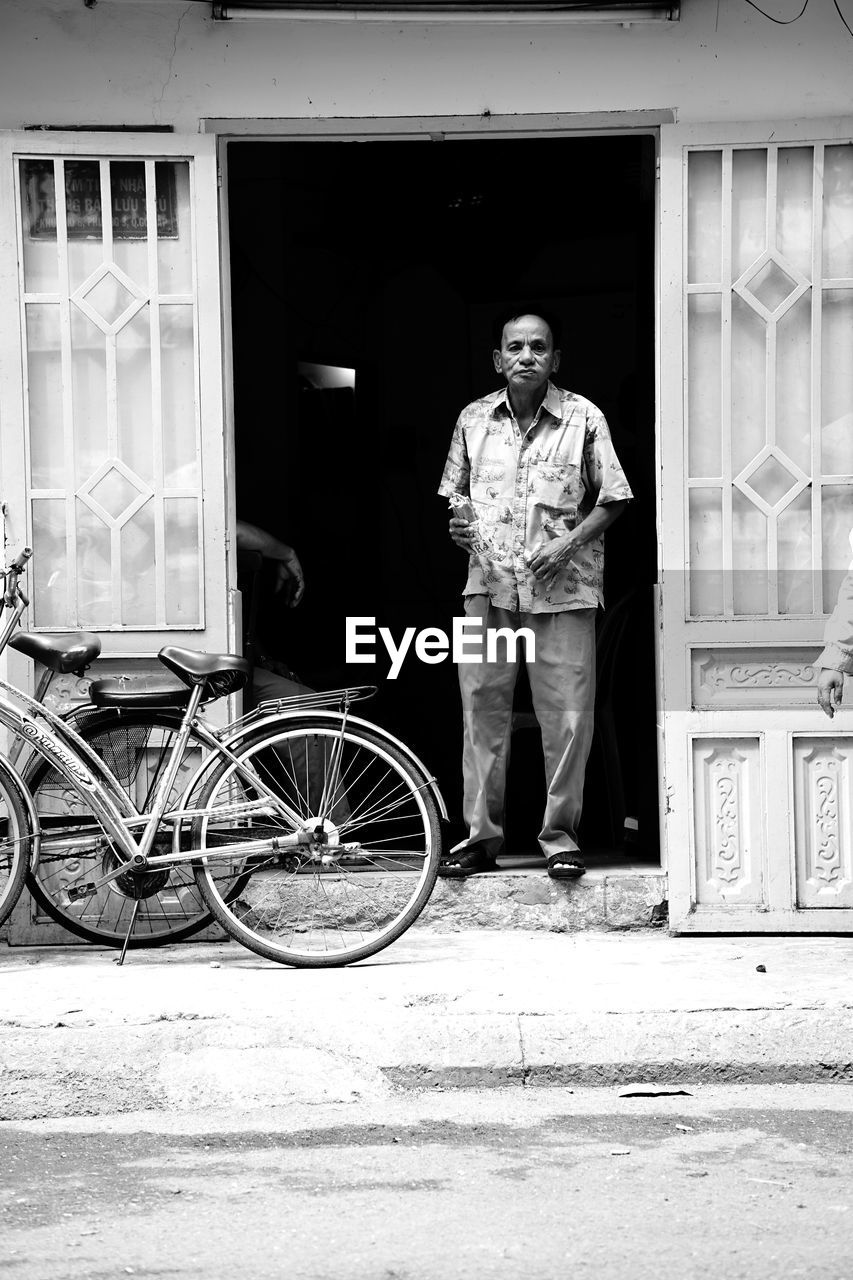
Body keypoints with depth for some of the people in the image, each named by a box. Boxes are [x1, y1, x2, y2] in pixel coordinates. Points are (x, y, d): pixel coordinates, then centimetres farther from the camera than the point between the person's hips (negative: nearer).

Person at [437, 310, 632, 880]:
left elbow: (612, 500, 2)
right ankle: (482, 834, 11)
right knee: (482, 707, 3)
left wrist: (567, 543, -11)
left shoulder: (583, 418, -1)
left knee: (567, 715, -1)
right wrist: (459, 526, -3)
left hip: (563, 586, -2)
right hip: (489, 582, 2)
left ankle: (561, 835, 10)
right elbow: (453, 491, 18)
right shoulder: (474, 418, 7)